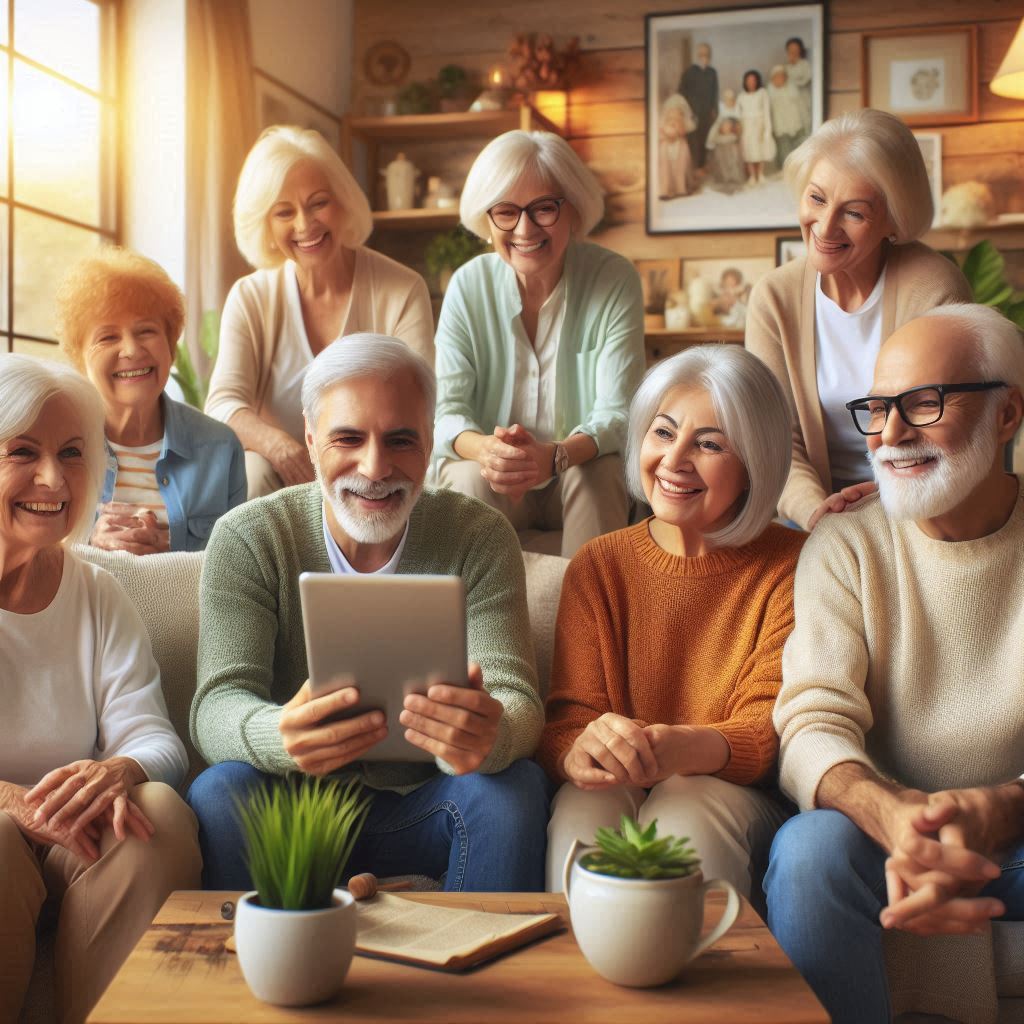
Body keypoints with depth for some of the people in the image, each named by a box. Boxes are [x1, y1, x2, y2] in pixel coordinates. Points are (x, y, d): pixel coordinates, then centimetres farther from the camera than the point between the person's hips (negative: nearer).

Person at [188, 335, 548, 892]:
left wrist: (490, 735, -42)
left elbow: (516, 700, -16)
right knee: (220, 791, -29)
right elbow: (217, 706, -17)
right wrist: (280, 736, -43)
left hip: (423, 813, 1)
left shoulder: (479, 537, -6)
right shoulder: (246, 539, -8)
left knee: (514, 784, -27)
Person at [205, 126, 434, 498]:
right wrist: (278, 444, -33)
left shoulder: (404, 292, 1)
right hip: (282, 474, 0)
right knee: (250, 471, -34)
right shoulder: (249, 298, 5)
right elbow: (223, 403, -9)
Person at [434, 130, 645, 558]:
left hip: (584, 470, 0)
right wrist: (482, 448, -35)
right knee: (471, 477, -30)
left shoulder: (615, 280, -10)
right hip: (490, 473, 1)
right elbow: (445, 407, -10)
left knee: (598, 475, -32)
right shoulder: (469, 286, -6)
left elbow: (617, 415, -15)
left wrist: (554, 456, -37)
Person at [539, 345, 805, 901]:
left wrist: (678, 749, -33)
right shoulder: (598, 565, 7)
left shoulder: (790, 567, -1)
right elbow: (571, 712, 0)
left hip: (732, 789, -1)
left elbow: (773, 726, -10)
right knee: (582, 815, -33)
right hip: (619, 787, 1)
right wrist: (578, 752, -27)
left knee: (686, 818, -34)